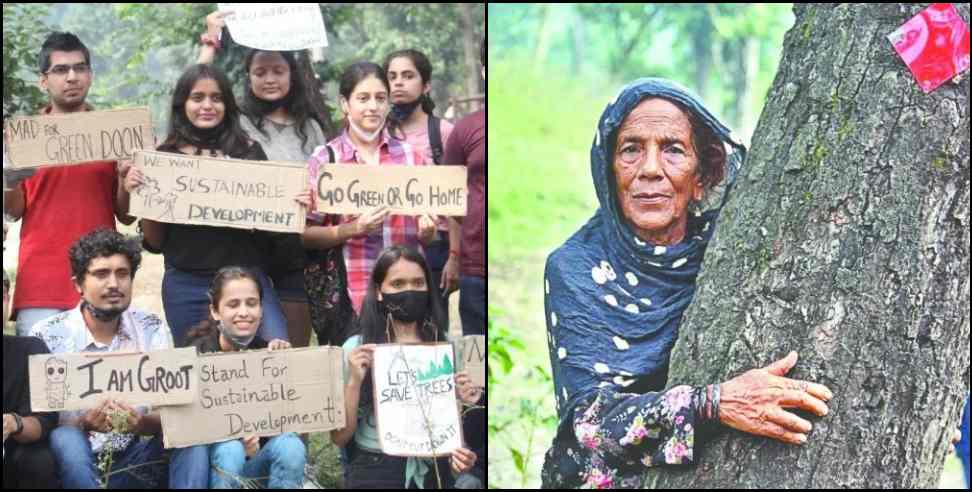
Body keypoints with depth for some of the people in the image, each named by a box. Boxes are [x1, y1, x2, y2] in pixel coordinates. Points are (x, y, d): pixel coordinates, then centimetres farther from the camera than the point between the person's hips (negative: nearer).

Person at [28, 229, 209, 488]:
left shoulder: (153, 330, 3)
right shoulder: (47, 336, -6)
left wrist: (141, 423, -28)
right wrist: (85, 423, -33)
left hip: (136, 463, 2)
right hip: (74, 465, -2)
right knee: (66, 438, -34)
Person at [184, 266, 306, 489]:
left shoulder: (269, 352, -2)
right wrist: (235, 438, -34)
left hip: (260, 457, 3)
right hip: (212, 458, -2)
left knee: (290, 445, -27)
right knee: (229, 450, -33)